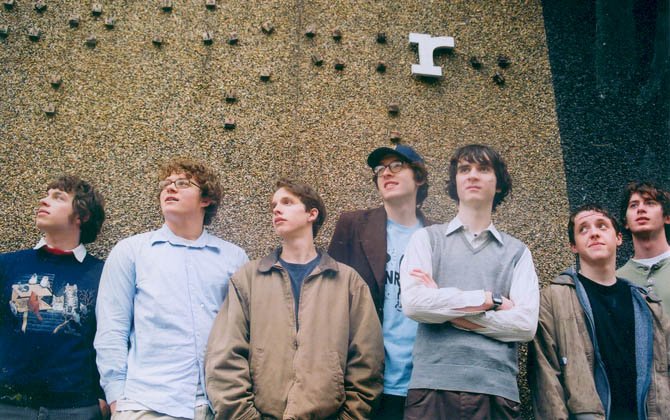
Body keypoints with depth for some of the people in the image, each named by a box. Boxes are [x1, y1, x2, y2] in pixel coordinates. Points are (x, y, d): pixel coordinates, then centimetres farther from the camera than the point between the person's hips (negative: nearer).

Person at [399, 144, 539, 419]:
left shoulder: (517, 252, 12)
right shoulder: (427, 238, 9)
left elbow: (526, 324, -2)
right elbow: (413, 303, -7)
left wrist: (444, 306, -5)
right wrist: (489, 300, -4)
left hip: (497, 388, 1)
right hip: (434, 384, -1)